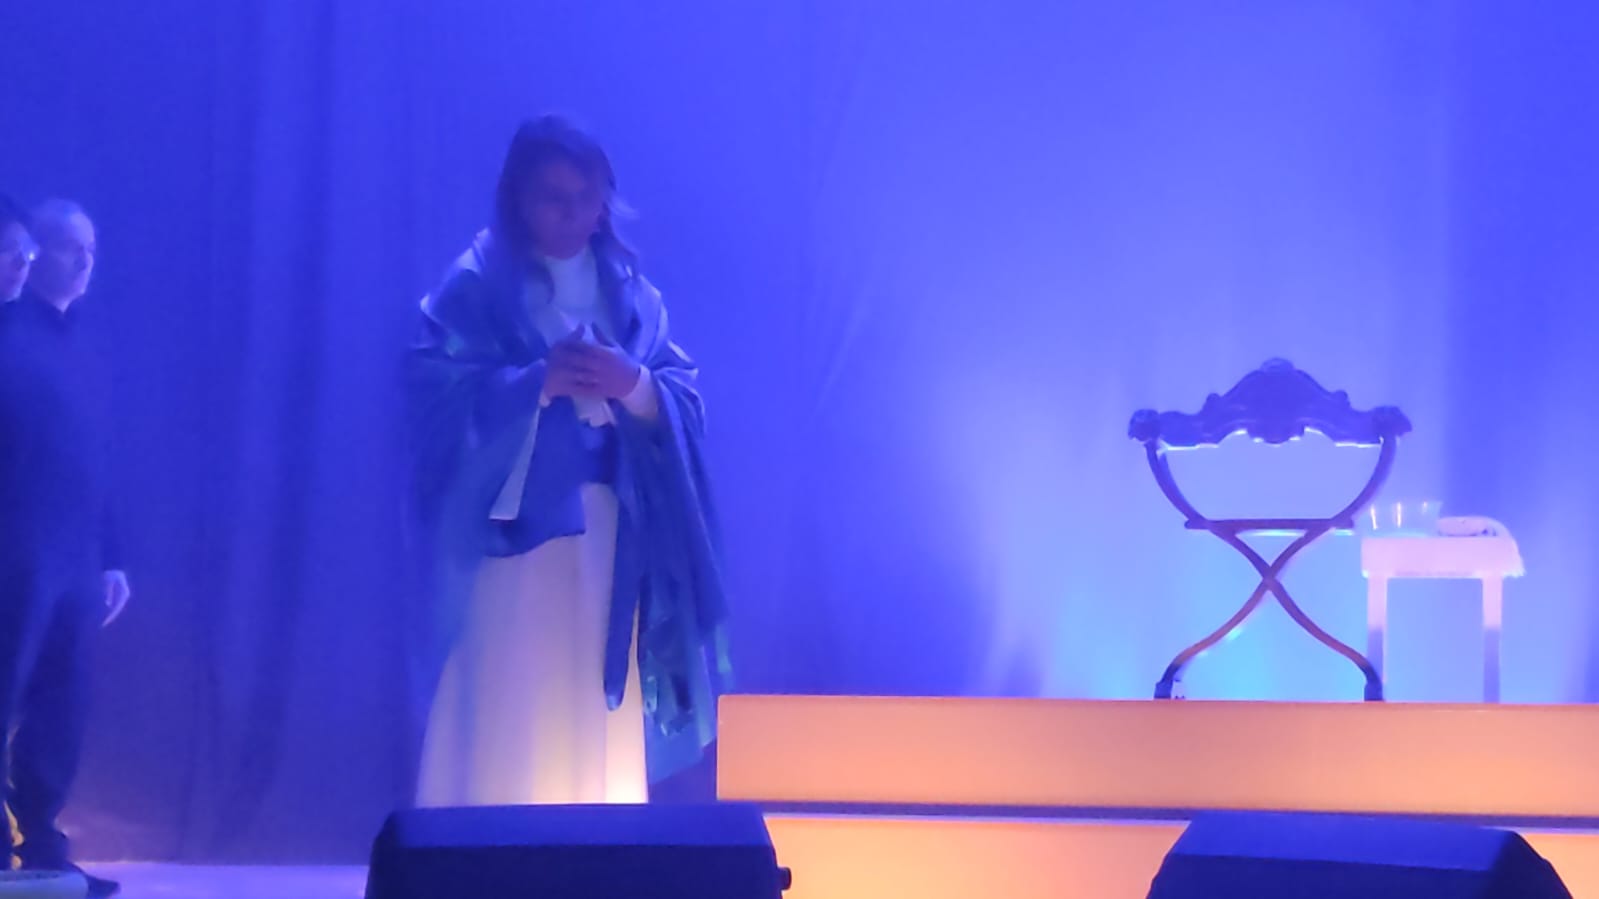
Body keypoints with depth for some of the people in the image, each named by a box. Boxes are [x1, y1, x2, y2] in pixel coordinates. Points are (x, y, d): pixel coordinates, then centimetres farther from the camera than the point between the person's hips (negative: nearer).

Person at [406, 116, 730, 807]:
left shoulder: (630, 293, 13)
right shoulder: (476, 287, 1)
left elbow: (683, 400, 6)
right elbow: (438, 394, -10)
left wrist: (633, 383, -15)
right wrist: (538, 381, -20)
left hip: (607, 529, 4)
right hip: (509, 525, -4)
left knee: (600, 714, 3)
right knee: (504, 715, -8)